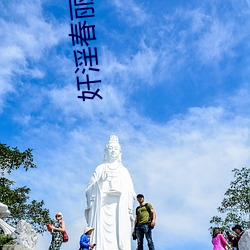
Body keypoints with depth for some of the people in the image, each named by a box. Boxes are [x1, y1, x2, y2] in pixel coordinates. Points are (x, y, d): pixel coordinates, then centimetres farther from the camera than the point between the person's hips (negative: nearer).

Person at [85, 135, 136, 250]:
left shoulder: (124, 170, 18)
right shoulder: (100, 168, 14)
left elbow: (130, 193, 12)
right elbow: (90, 189, 8)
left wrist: (129, 211, 3)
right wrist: (100, 181, -9)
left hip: (120, 209, 1)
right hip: (102, 207, -1)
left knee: (120, 235, -10)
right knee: (102, 236, -13)